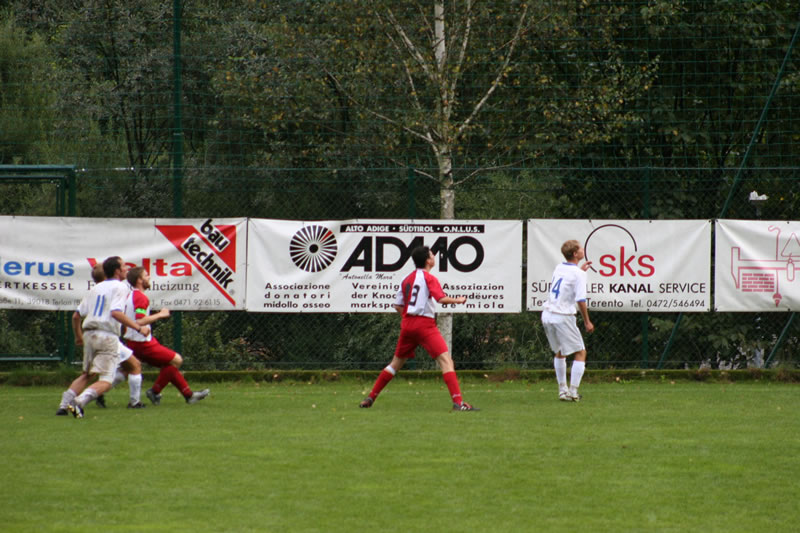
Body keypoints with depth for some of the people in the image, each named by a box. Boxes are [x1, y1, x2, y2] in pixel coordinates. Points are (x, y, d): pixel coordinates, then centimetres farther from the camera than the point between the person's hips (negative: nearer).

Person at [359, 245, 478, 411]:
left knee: (396, 363, 20)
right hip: (425, 325, -7)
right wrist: (458, 300, -2)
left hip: (407, 323, 7)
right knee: (445, 360, -11)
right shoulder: (429, 278, -5)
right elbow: (441, 298, -17)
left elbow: (398, 306, 15)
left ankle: (370, 397, 22)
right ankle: (458, 402, -24)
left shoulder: (407, 279, 15)